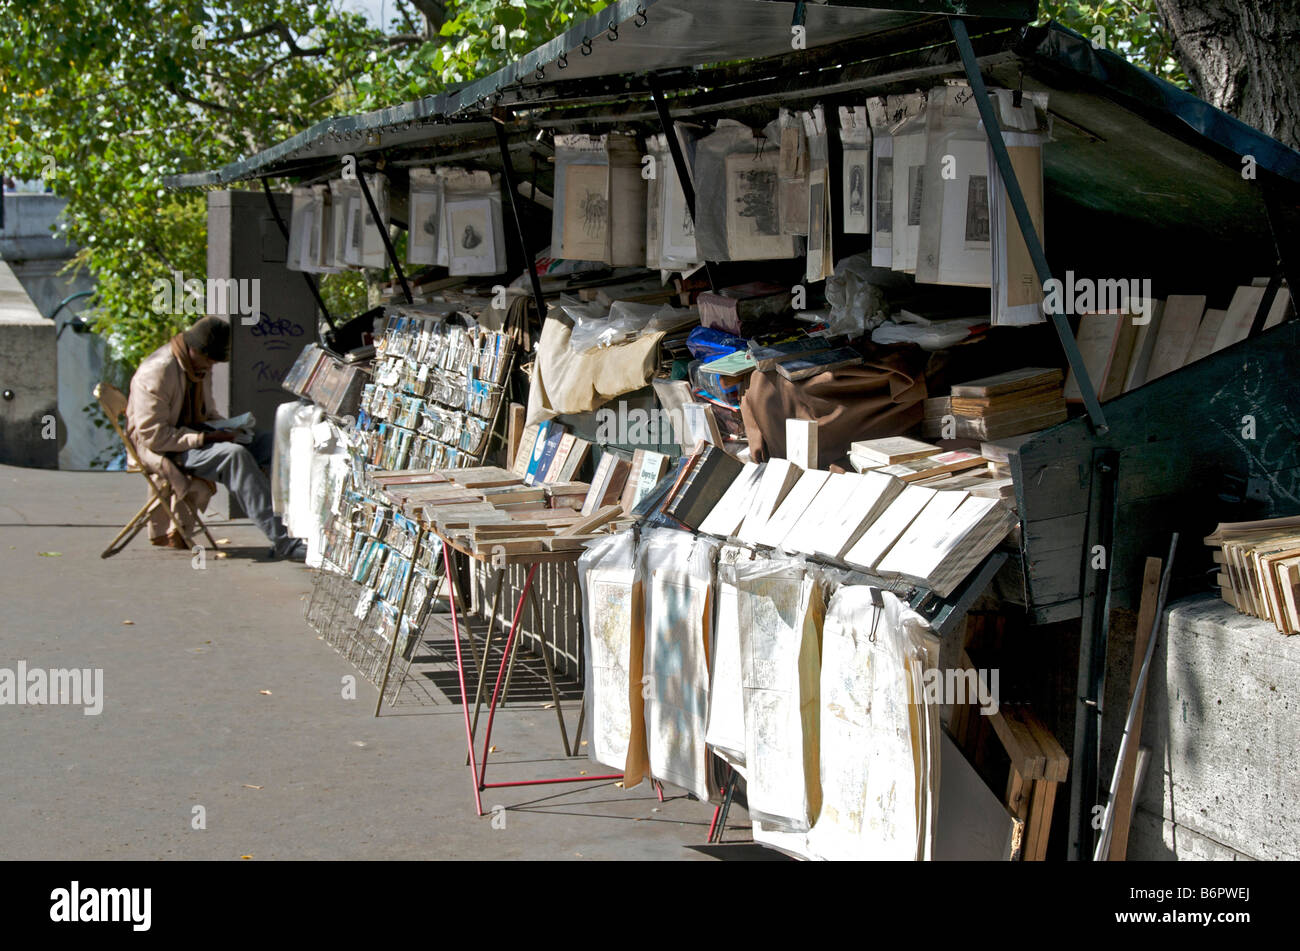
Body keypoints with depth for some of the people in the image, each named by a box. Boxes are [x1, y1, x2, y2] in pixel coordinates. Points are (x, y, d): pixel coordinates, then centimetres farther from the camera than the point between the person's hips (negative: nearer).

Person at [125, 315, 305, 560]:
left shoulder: (200, 368, 10)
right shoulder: (157, 372, -19)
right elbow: (153, 434, -23)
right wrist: (204, 437, -24)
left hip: (192, 437, 9)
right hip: (160, 449, -9)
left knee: (267, 445, -11)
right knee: (234, 455, -33)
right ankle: (283, 541, -36)